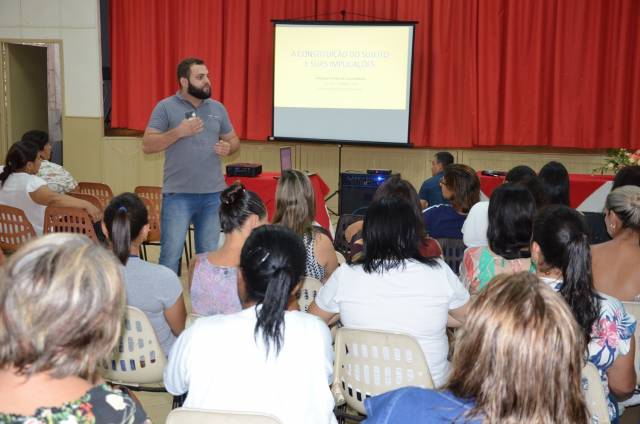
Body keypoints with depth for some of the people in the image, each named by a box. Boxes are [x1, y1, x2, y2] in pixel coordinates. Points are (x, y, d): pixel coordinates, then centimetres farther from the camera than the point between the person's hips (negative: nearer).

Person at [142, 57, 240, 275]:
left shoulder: (217, 108, 10)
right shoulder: (166, 107, -2)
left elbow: (233, 139, 19)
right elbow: (147, 146, -8)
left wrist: (228, 147, -5)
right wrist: (179, 132, -19)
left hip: (213, 194, 4)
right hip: (178, 194, -4)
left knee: (210, 256, 12)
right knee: (170, 255, -1)